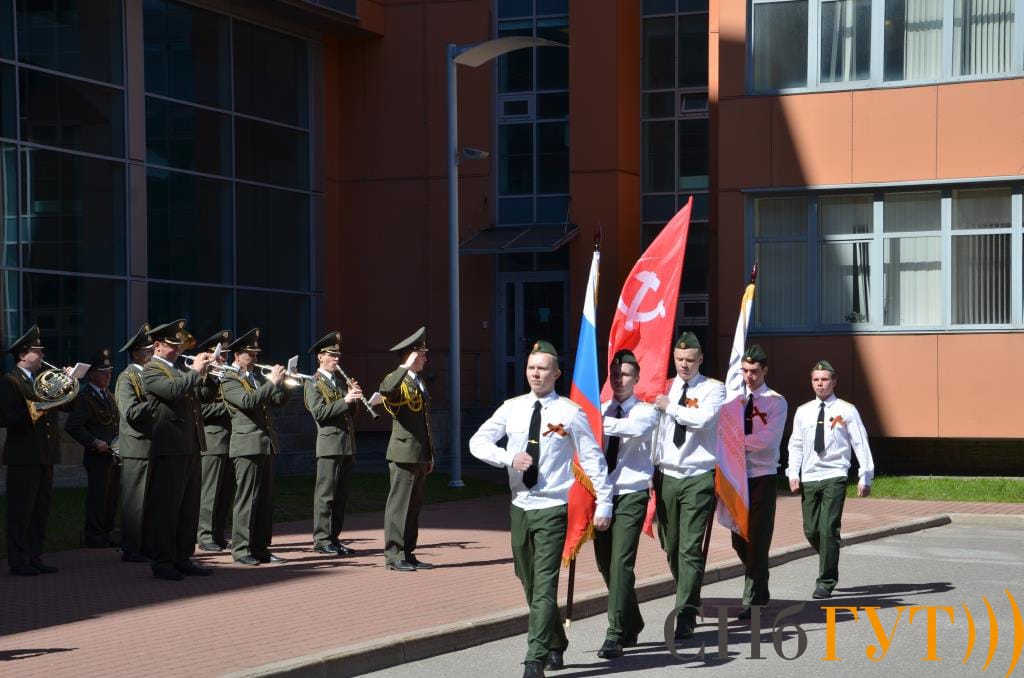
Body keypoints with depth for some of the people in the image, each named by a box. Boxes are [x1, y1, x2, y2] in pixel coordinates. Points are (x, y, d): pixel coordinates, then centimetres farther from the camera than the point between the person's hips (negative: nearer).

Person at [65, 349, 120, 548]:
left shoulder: (109, 395, 17)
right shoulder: (84, 397, -10)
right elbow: (72, 426, -17)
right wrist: (95, 442, -20)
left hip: (115, 455, 8)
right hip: (98, 457, -8)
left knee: (112, 496, 12)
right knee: (98, 496, -4)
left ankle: (107, 531, 21)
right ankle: (93, 536, 3)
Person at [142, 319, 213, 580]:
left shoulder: (180, 370, 20)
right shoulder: (151, 371, -6)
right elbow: (173, 389, -25)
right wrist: (195, 371, -15)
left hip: (190, 448, 9)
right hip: (169, 449, -9)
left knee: (189, 508, 11)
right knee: (166, 507, -5)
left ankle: (183, 559, 18)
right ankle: (162, 562, 0)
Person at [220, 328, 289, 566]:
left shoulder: (258, 376, 20)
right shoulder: (229, 381, -4)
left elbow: (279, 400, 15)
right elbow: (248, 401, -21)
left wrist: (281, 383, -2)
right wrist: (271, 382, -20)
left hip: (267, 444, 8)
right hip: (247, 445, -8)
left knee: (266, 499, 7)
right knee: (247, 498, -8)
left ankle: (261, 548, 11)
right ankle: (241, 549, -4)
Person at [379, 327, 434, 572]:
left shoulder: (419, 382, 20)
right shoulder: (397, 380, -8)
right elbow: (385, 389, -35)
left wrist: (430, 454, 22)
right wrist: (406, 367, -29)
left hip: (420, 456, 9)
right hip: (404, 453, -9)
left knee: (414, 505, 10)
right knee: (399, 504, -7)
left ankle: (408, 554, 14)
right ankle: (394, 555, -4)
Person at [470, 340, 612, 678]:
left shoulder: (569, 412, -5)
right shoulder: (512, 408, 5)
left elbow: (593, 459, -2)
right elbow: (477, 442, 1)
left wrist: (604, 503, -4)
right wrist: (509, 457, -15)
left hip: (552, 509, -5)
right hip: (520, 507, 5)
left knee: (544, 585, -11)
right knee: (528, 583, 16)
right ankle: (555, 644, 34)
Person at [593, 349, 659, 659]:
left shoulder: (645, 411, -2)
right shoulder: (599, 410, 9)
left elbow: (637, 428, -26)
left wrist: (601, 422, -32)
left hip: (631, 495, -5)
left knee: (621, 563, -14)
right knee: (604, 563, 12)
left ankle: (615, 635, -10)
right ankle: (631, 624, 32)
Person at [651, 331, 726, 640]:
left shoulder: (713, 389, -1)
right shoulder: (664, 388, 12)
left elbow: (703, 419, -20)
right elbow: (654, 427, 12)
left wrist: (670, 407, -10)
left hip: (698, 478, -5)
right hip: (666, 475, 5)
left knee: (690, 548, -11)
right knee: (671, 546, 11)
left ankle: (685, 615, -10)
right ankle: (689, 599, 30)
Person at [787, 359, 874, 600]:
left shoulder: (846, 411, 0)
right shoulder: (803, 412, 10)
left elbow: (860, 444, 1)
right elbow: (795, 445, 14)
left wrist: (865, 477, -3)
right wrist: (793, 473, 3)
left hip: (834, 478, -4)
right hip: (809, 478, 4)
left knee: (828, 529, -10)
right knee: (811, 530, 5)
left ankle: (826, 582, -3)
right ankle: (829, 568, 31)